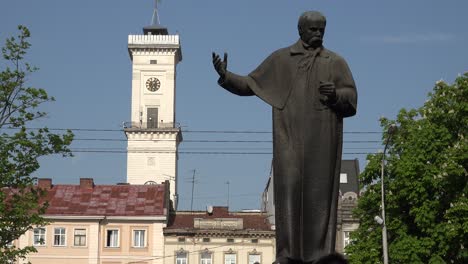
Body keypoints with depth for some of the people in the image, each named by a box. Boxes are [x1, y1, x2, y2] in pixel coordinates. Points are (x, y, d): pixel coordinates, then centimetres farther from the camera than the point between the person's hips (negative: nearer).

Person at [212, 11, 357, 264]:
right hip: (290, 138, 0)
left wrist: (336, 95, -15)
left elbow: (352, 97, 7)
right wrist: (225, 75, -3)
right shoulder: (279, 59, 14)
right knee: (289, 189, -9)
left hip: (322, 140, 0)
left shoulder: (336, 62, 14)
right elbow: (249, 84, 14)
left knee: (319, 192, -4)